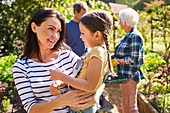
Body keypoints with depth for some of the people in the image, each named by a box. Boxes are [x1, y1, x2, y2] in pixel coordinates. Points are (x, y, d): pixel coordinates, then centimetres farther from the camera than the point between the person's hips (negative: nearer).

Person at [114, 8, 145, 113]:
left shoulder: (134, 36, -18)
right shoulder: (129, 35, 13)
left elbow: (134, 58, -22)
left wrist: (117, 61, -17)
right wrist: (114, 56, 9)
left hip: (130, 76, -10)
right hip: (125, 75, 10)